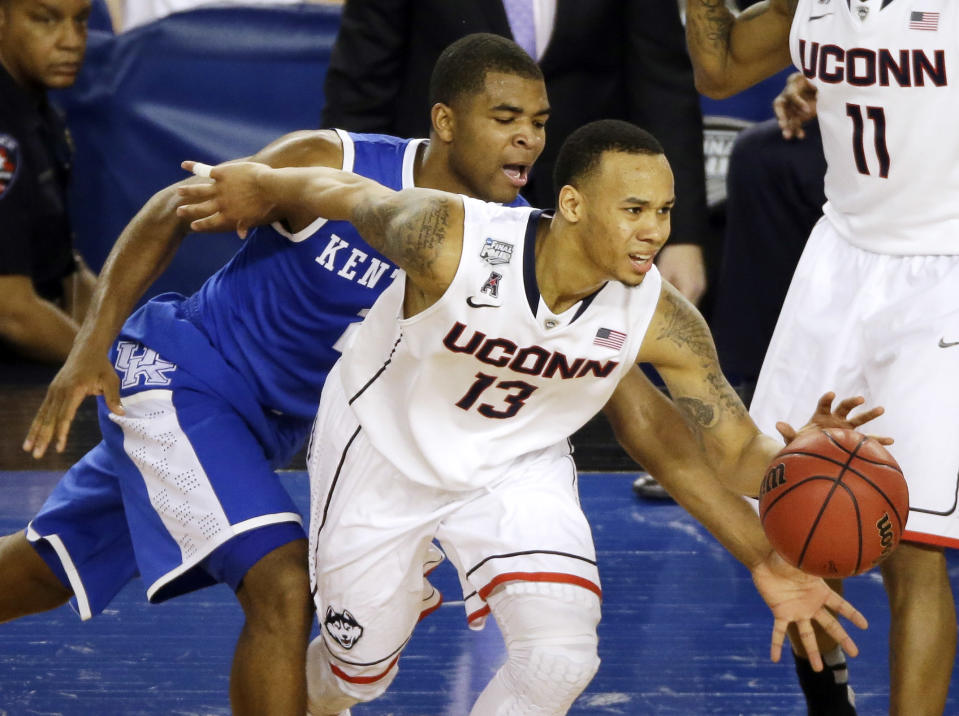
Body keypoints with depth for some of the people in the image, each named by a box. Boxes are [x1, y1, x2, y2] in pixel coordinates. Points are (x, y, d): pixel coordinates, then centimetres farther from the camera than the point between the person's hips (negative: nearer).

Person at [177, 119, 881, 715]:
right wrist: (261, 186, 3)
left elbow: (737, 447, -17)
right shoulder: (448, 240, -37)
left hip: (517, 465, 2)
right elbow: (351, 195, -17)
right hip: (386, 447, -2)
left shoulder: (662, 320, -27)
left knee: (561, 656, -19)